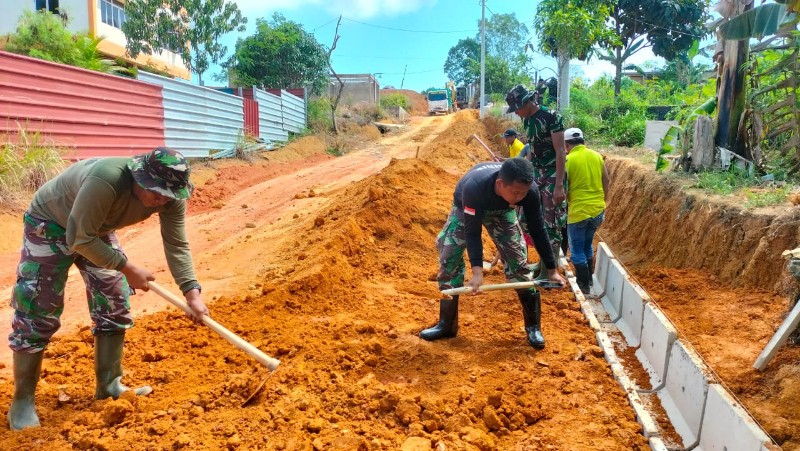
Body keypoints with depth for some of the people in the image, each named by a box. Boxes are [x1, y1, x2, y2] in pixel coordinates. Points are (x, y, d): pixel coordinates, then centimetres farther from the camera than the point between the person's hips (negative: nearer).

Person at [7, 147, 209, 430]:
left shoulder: (171, 196, -22)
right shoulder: (106, 180, -42)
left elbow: (177, 246, -17)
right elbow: (80, 238, -33)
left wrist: (192, 293, -26)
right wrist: (127, 268, -28)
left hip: (96, 229, 6)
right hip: (50, 224, -6)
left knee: (114, 306, 4)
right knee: (37, 314, -4)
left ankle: (108, 385, 17)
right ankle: (22, 400, 10)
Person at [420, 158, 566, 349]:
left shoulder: (529, 190, -34)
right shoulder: (474, 187, -45)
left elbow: (537, 230, -21)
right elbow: (472, 232, -37)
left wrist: (552, 270, -16)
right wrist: (477, 271, -45)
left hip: (501, 211, 2)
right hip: (466, 209, -2)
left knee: (517, 260, -6)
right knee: (448, 260, -7)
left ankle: (533, 326, 8)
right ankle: (447, 324, 8)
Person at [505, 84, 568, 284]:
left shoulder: (552, 117, -16)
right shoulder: (527, 120, 8)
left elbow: (561, 152, -19)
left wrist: (559, 185, -24)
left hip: (552, 175, -9)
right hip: (536, 174, 9)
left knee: (551, 224, -4)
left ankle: (549, 273, 4)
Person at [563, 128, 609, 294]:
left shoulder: (568, 160, -12)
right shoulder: (597, 156, 4)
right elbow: (606, 182, 10)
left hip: (578, 211, -6)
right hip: (597, 210, 6)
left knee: (577, 250, 7)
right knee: (587, 246, 23)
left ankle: (583, 286, 12)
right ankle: (589, 280, 33)